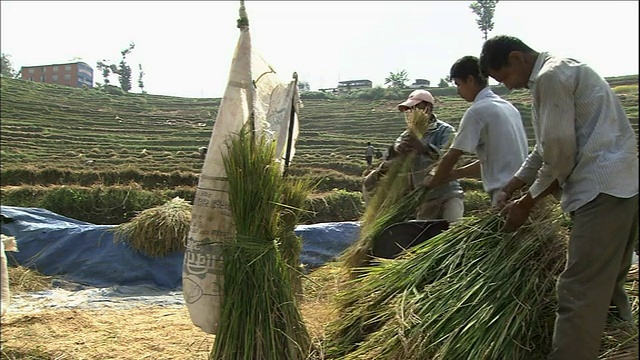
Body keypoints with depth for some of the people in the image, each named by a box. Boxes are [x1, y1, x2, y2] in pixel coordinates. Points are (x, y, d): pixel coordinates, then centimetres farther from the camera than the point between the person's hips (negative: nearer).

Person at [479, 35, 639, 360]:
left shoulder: (550, 77, -11)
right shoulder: (560, 72, 21)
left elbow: (560, 153, -14)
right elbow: (546, 148, 24)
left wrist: (526, 204, -3)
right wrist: (510, 188, 21)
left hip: (602, 190, -11)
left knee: (579, 293, -10)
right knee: (607, 283, 23)